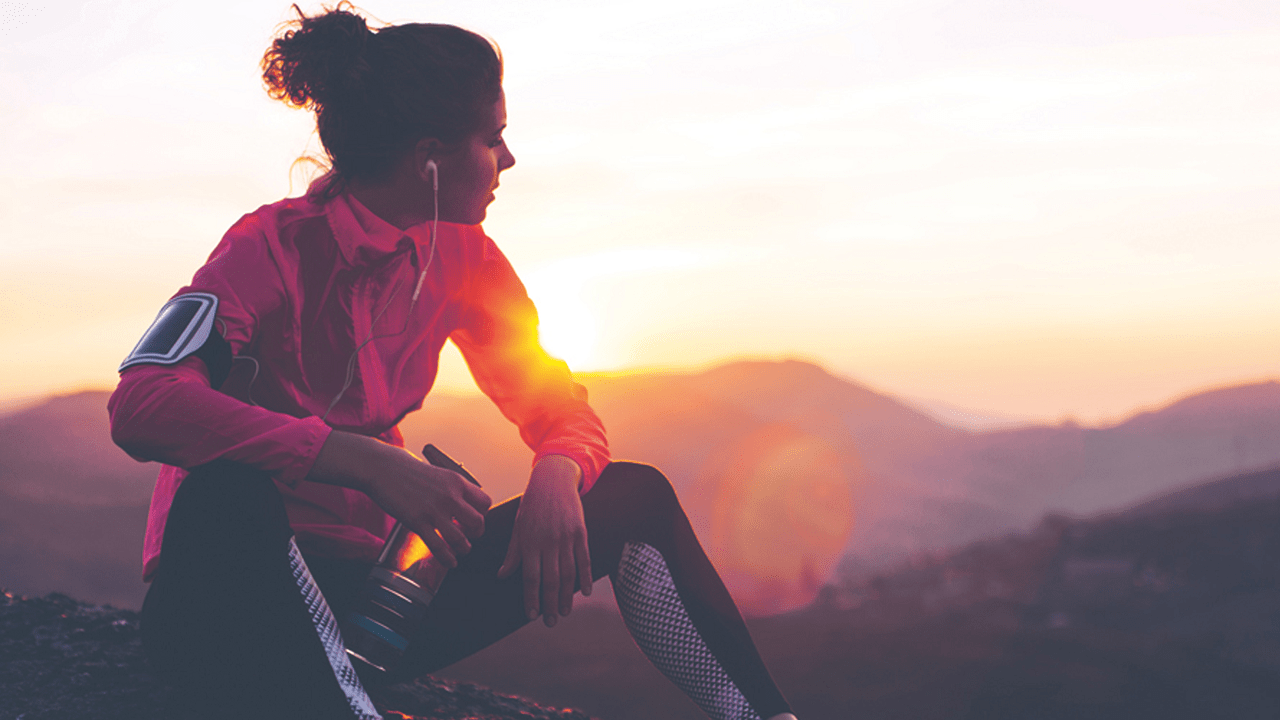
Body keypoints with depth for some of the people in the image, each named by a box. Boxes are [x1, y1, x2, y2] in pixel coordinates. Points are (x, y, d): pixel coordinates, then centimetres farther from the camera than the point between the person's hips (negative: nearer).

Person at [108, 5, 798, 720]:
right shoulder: (275, 247, -16)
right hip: (229, 595, -5)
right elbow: (140, 405, -31)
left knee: (635, 497, -4)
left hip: (365, 585, 6)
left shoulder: (463, 258, 3)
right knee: (232, 492, -40)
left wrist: (555, 476, -19)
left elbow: (557, 405, 7)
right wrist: (367, 462, -40)